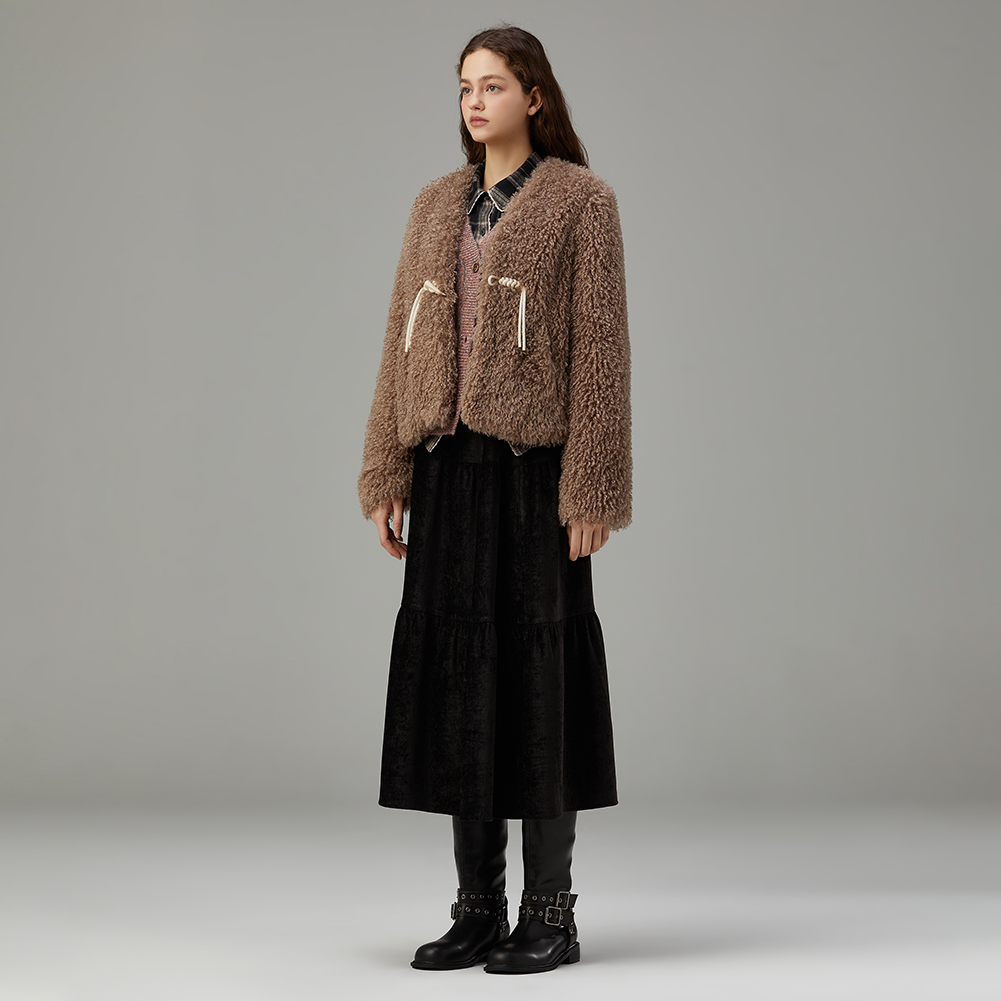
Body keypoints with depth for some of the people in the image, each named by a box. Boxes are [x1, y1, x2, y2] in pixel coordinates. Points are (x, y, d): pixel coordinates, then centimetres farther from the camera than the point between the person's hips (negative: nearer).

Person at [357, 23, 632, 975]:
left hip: (534, 467, -5)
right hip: (450, 468, 5)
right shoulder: (438, 204, 15)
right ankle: (478, 909, 16)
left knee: (538, 669, -2)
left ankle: (551, 913, 8)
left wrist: (590, 491, -12)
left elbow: (599, 348, -6)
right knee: (455, 669, 6)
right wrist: (387, 475, 6)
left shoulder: (579, 201, -1)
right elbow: (403, 341, 13)